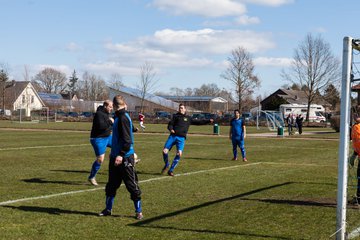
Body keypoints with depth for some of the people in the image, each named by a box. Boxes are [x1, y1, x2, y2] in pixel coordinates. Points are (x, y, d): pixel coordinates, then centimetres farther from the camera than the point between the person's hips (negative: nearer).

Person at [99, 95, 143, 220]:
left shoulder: (123, 118, -16)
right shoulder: (118, 117, 13)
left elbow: (127, 140, -23)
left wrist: (121, 154, -28)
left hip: (125, 158, -9)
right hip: (116, 156, 9)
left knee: (132, 184, -1)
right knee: (111, 184, 14)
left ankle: (138, 211, 8)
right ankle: (108, 209, 25)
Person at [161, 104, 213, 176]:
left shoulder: (188, 118, 18)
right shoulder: (175, 116, 15)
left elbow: (199, 122, 21)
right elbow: (170, 124, 7)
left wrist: (208, 121, 14)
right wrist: (171, 129, -15)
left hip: (181, 138, 0)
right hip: (172, 136, 0)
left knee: (179, 153, -18)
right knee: (165, 151, -10)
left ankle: (171, 170, -6)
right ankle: (167, 165, 18)